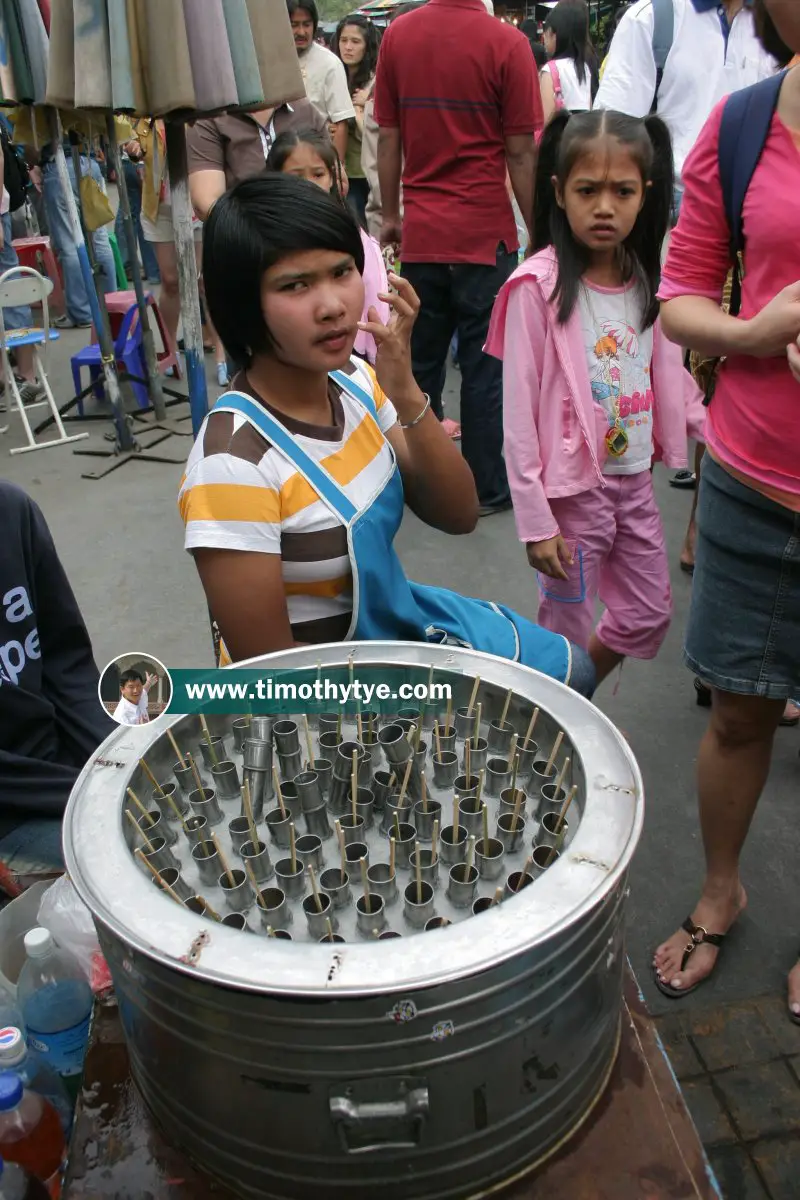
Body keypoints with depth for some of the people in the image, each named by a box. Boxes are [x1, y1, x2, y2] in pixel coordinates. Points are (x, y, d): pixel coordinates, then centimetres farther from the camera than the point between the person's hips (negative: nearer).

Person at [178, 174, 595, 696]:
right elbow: (269, 665, -23)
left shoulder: (355, 380, -8)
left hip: (397, 618, 7)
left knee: (568, 668, 16)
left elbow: (458, 515, -6)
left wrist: (407, 396, -22)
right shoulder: (234, 461, -28)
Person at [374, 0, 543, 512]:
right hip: (486, 234, -3)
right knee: (485, 367, 5)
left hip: (420, 234, 4)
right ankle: (486, 489, 13)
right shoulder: (506, 42, -8)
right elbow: (521, 152, -7)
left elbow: (388, 138, 6)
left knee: (421, 362, 12)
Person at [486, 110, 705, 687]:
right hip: (573, 485, -6)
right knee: (569, 629, 6)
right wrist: (534, 519, -15)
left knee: (650, 617, 17)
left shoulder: (649, 279, 3)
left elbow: (670, 378, 14)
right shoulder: (538, 286, -15)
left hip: (635, 480, 7)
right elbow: (518, 412, -15)